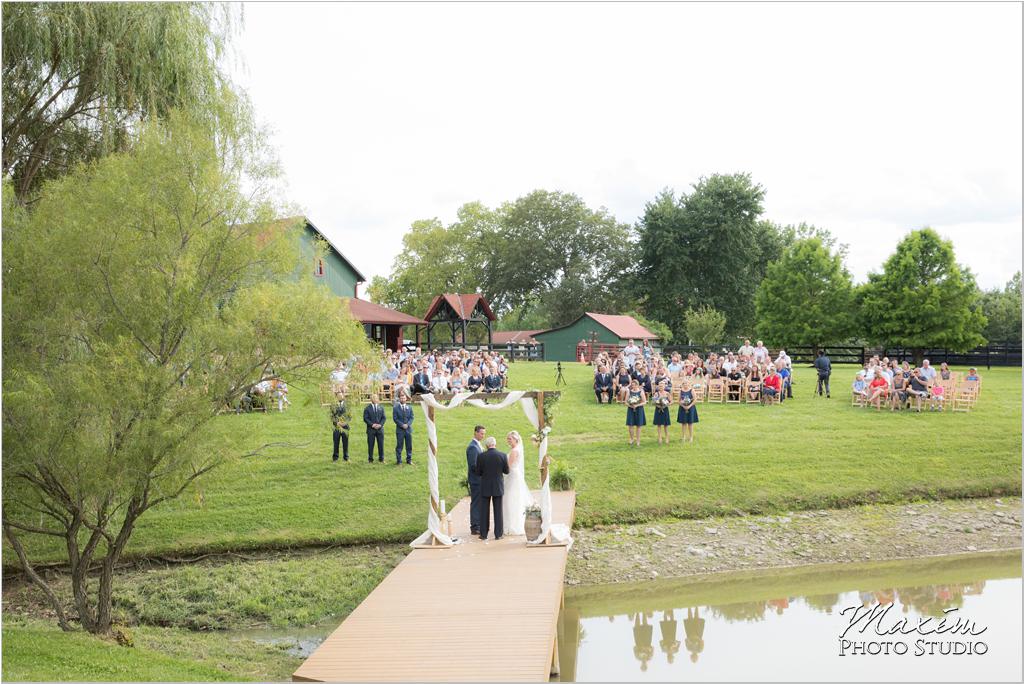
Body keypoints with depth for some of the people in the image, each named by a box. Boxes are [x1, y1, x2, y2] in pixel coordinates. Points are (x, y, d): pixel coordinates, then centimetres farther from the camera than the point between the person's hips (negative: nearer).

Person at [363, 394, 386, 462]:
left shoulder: (381, 408, 11)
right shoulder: (367, 408, 1)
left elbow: (384, 418, 7)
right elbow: (365, 418, -4)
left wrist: (380, 424, -9)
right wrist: (372, 424, -15)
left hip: (380, 429, 2)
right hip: (371, 429, -2)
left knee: (381, 444, 3)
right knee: (370, 445, 1)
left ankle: (381, 459, 11)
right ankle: (371, 460, 9)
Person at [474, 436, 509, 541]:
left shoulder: (481, 456, -10)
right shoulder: (503, 456, -8)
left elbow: (478, 473, -3)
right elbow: (506, 471, -1)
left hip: (485, 487, 0)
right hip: (498, 487, 1)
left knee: (484, 511, 9)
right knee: (498, 510, 8)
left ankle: (483, 534, 11)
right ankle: (498, 534, 9)